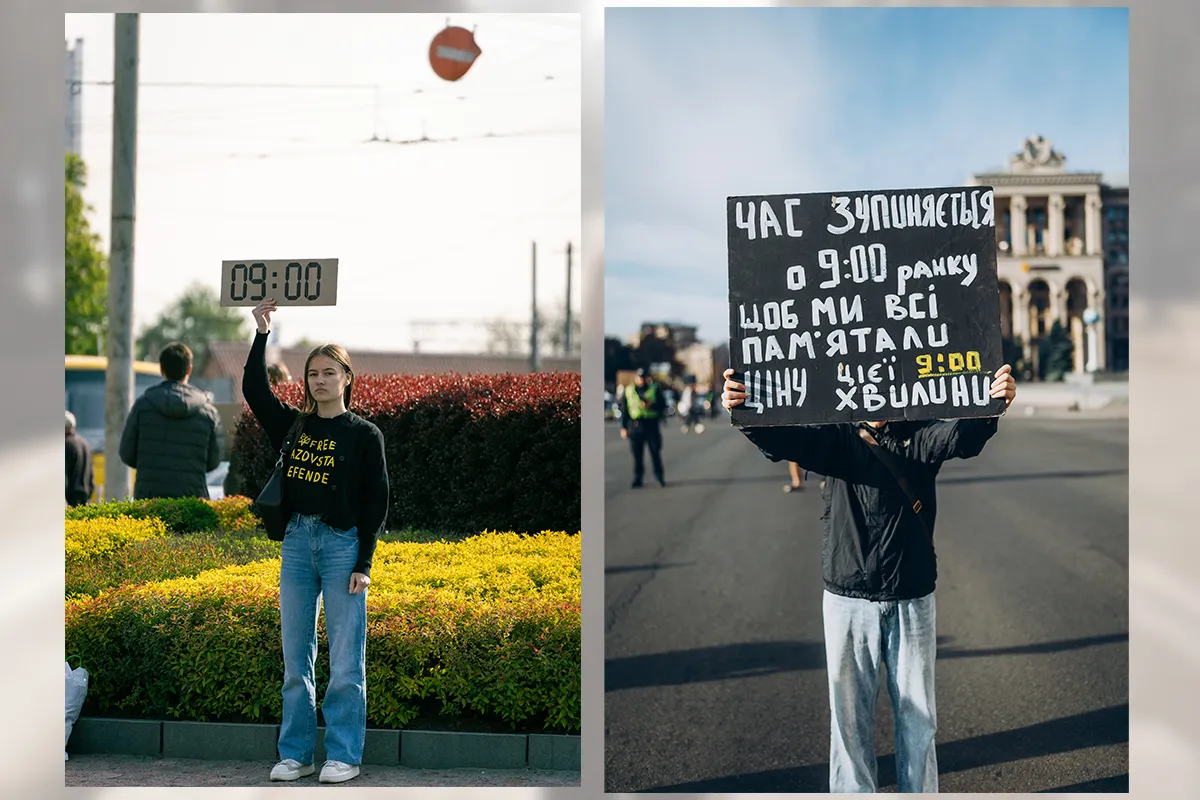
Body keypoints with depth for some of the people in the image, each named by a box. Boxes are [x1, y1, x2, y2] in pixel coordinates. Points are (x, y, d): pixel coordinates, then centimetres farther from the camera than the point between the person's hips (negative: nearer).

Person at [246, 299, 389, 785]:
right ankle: (296, 754, 16)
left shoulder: (364, 434, -1)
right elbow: (253, 389, 4)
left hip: (344, 544, -4)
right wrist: (262, 334, -4)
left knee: (345, 662, -2)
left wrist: (363, 563, -9)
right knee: (295, 659, 8)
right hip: (297, 543, 4)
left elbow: (376, 502, -3)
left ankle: (344, 756, 7)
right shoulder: (292, 425, 10)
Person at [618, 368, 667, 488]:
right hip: (635, 426, 1)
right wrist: (624, 427, 6)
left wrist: (651, 405, -16)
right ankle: (637, 479, 8)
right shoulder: (627, 391, 10)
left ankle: (660, 476, 10)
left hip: (651, 425, -1)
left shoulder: (654, 389, 7)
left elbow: (663, 405, 3)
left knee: (655, 452, 1)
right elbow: (624, 410, 11)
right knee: (637, 454, 2)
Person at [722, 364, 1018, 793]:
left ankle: (920, 793, 25)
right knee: (850, 713, 7)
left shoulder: (920, 438, 1)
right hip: (848, 600, 0)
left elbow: (964, 437, -19)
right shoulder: (838, 439, 0)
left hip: (912, 600, 1)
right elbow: (783, 440, -16)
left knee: (917, 714, 11)